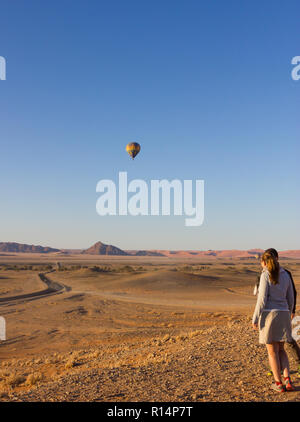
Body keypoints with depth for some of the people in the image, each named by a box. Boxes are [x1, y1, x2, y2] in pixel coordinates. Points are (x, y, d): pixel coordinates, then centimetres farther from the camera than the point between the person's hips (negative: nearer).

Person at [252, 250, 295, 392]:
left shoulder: (265, 275, -10)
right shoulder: (285, 275, 8)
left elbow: (262, 299, -13)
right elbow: (290, 298, 12)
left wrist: (255, 318, -8)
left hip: (269, 315, -5)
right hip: (283, 315, 5)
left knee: (272, 351, 6)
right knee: (281, 350, 16)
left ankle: (278, 384, 10)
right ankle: (287, 380, 3)